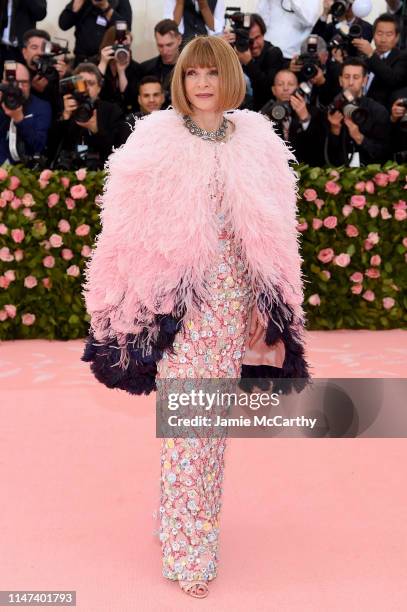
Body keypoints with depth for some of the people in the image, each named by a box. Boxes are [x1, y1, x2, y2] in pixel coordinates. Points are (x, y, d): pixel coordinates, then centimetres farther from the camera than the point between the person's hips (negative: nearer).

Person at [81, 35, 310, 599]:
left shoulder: (257, 141, 7)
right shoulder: (156, 140, -2)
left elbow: (275, 233, 10)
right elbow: (129, 229, -1)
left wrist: (270, 306, 7)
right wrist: (131, 304, -3)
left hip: (234, 299, 3)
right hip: (180, 301, -3)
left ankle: (193, 517, 32)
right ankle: (188, 552, 10)